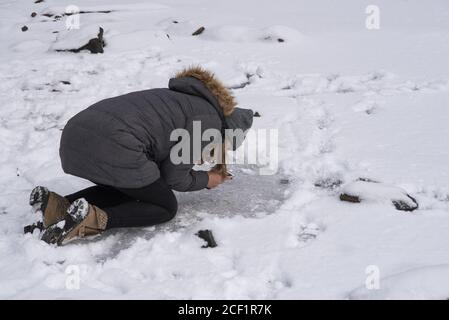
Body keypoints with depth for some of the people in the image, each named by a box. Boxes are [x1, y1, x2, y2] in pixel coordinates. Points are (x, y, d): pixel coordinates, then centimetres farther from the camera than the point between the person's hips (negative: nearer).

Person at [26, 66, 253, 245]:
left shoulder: (180, 99, 31)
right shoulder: (208, 118, 4)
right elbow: (174, 178, 4)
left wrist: (205, 172, 30)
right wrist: (207, 180, 22)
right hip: (113, 146, -9)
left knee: (127, 192, 30)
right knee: (165, 207, 11)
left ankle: (60, 205, 9)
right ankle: (95, 219, -11)